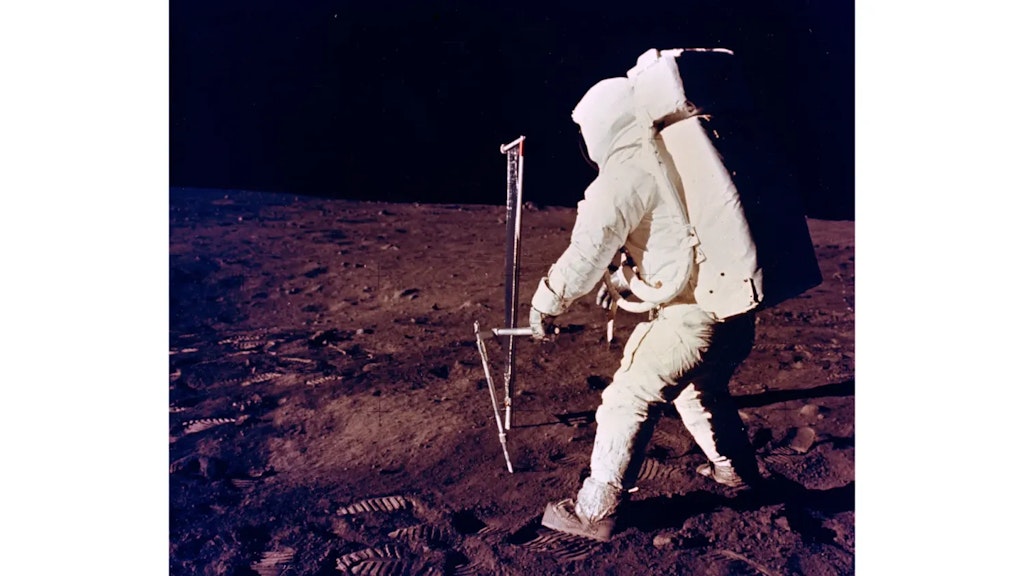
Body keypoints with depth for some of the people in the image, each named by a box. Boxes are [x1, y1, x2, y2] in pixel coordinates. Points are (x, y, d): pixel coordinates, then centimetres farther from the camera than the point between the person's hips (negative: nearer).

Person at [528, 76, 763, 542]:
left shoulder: (625, 172, -10)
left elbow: (587, 252, -15)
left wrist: (546, 303, -1)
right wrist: (625, 278, 30)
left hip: (692, 314, -9)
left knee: (627, 402, 1)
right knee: (703, 388, 31)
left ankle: (595, 512, 11)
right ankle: (735, 470, 48)